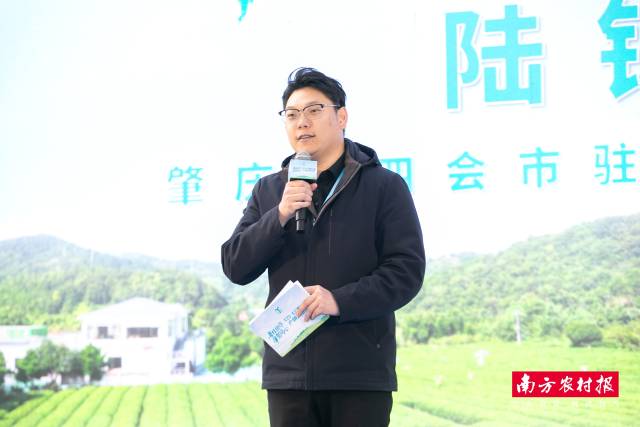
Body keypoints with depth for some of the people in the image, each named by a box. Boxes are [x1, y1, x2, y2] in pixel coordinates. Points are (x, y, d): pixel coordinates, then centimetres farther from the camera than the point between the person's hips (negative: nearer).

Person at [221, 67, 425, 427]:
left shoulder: (384, 186, 2)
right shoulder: (268, 191, 14)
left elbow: (407, 270, -6)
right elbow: (235, 267, 5)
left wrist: (340, 300, -19)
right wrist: (279, 217, -10)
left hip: (360, 372, -3)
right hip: (288, 371, 3)